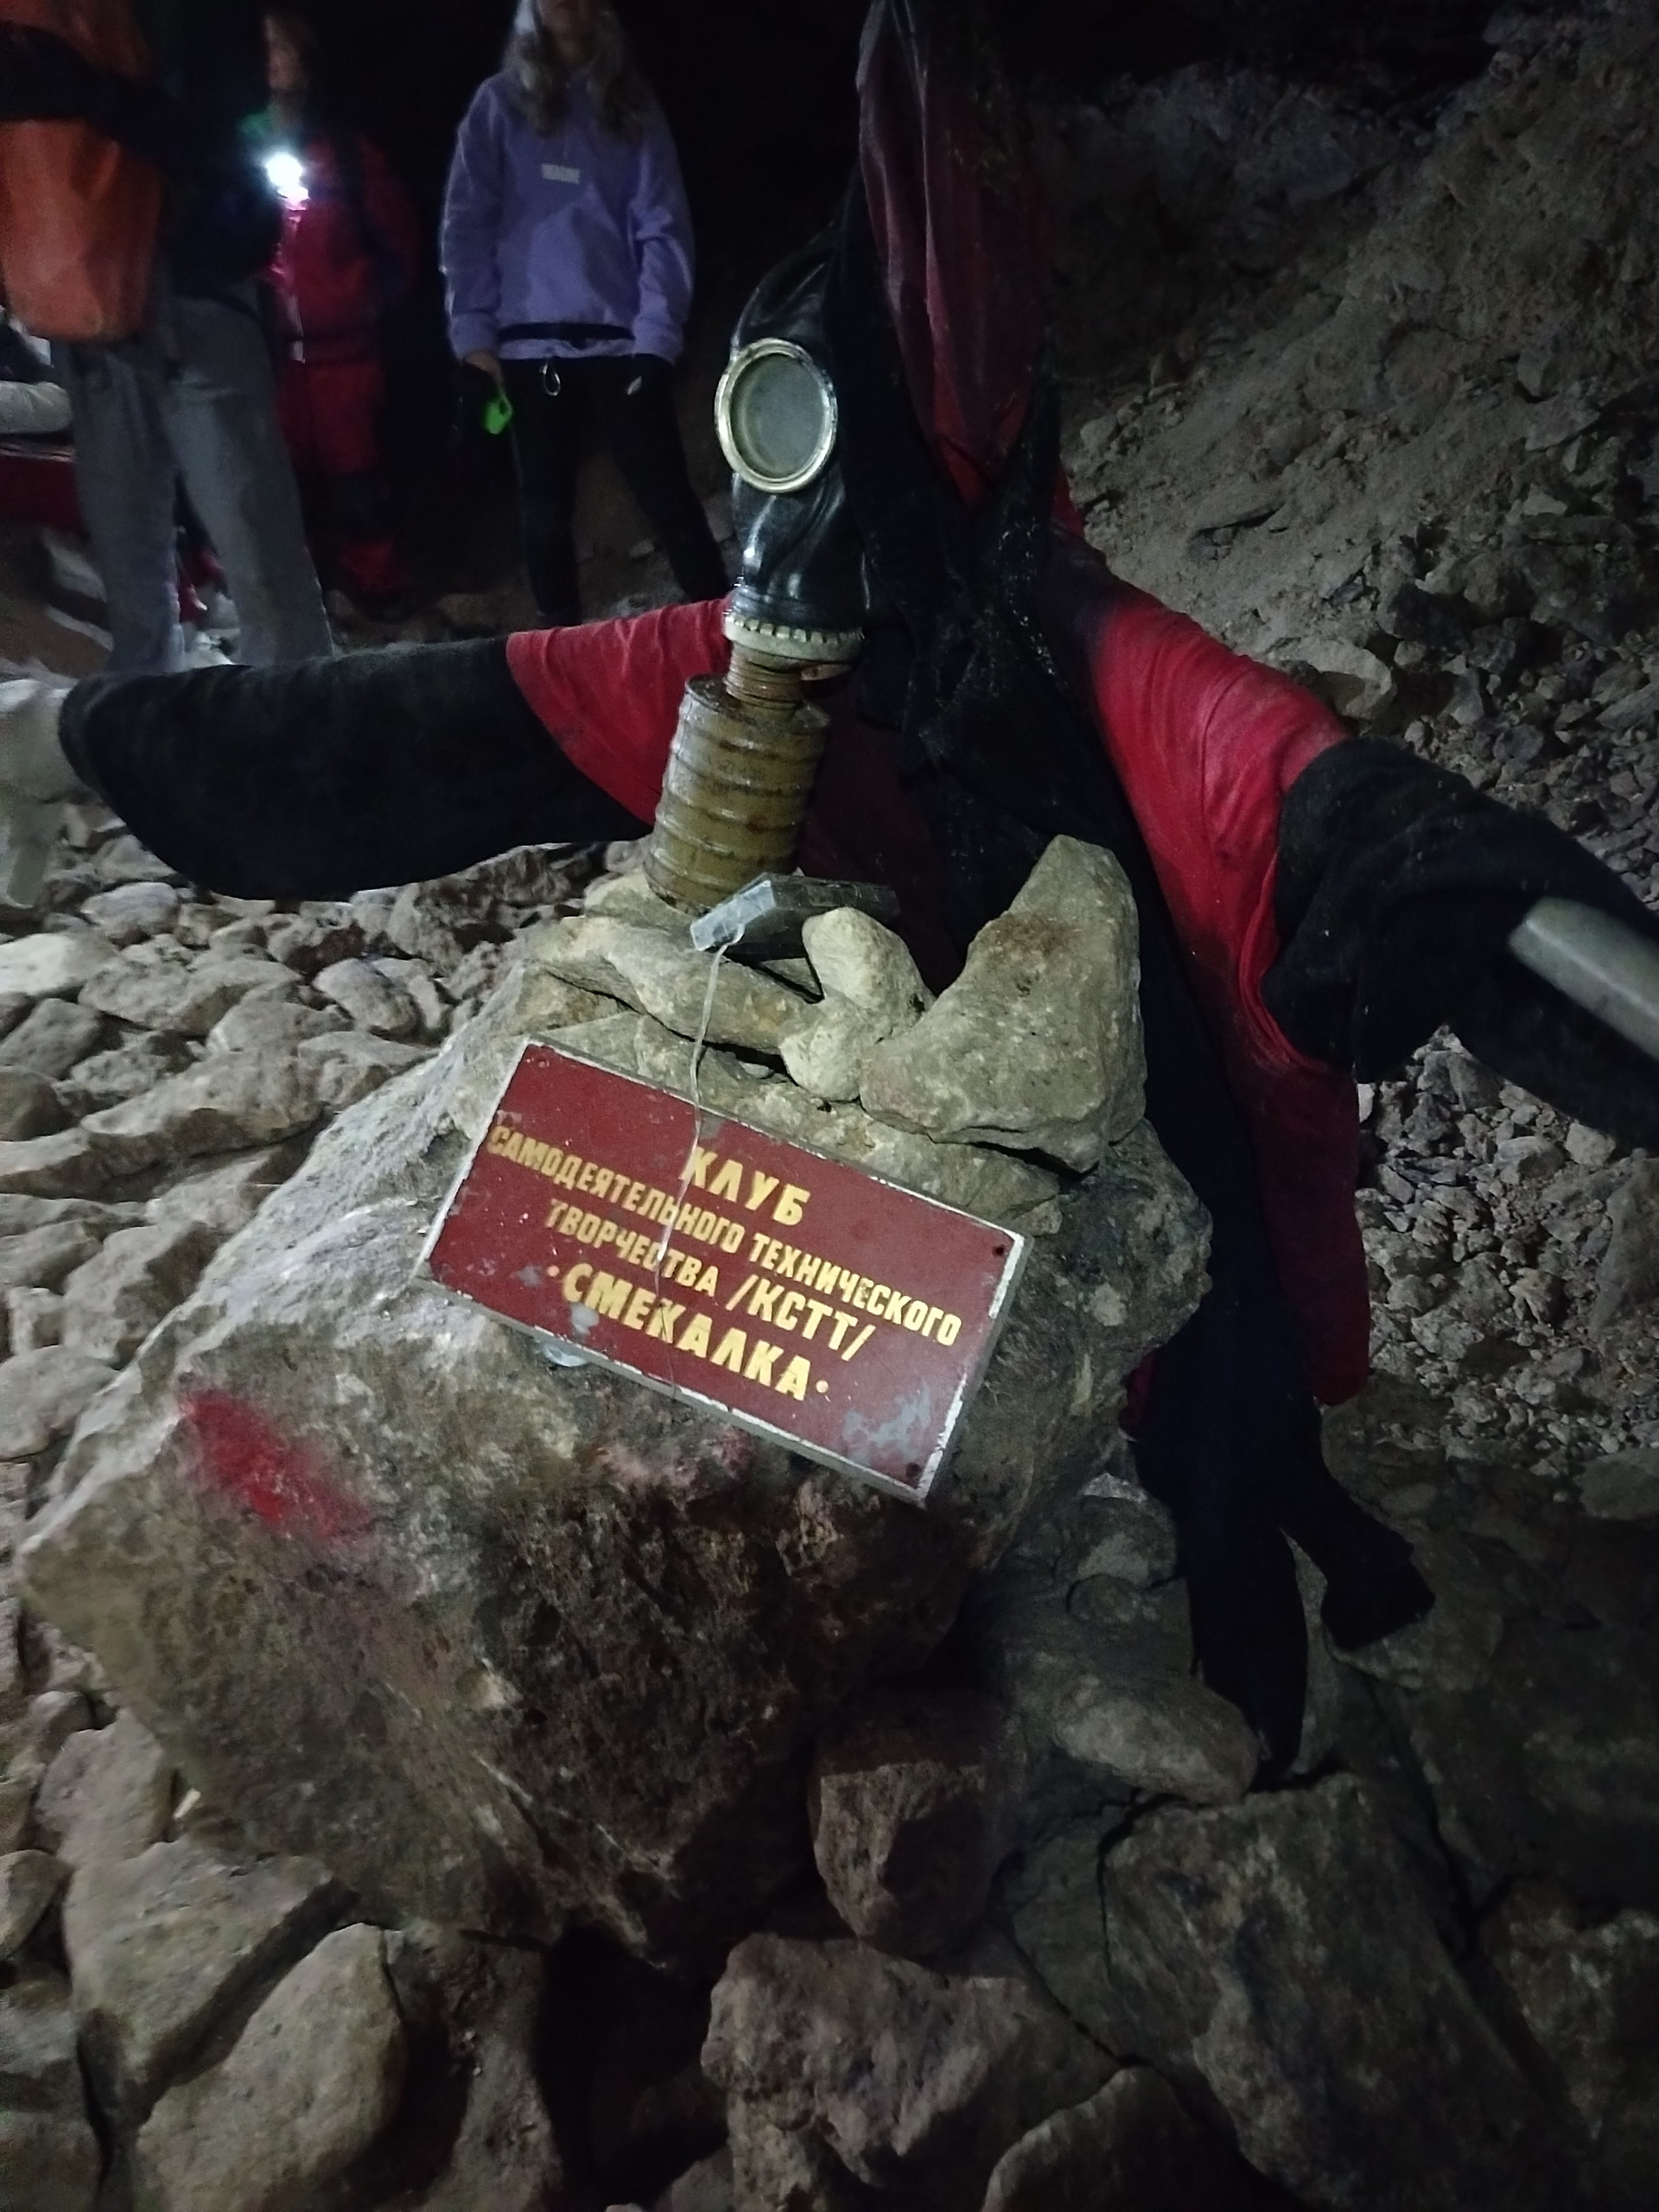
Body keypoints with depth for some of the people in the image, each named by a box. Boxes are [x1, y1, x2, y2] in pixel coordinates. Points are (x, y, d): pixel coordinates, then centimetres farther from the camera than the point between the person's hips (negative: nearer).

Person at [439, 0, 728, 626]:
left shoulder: (631, 105, 12)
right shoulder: (501, 102, 10)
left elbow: (661, 227, 4)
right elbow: (466, 223, 5)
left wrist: (657, 333, -8)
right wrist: (474, 331, -5)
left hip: (620, 341, 0)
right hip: (530, 345, 1)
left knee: (670, 500, -6)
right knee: (545, 510, 4)